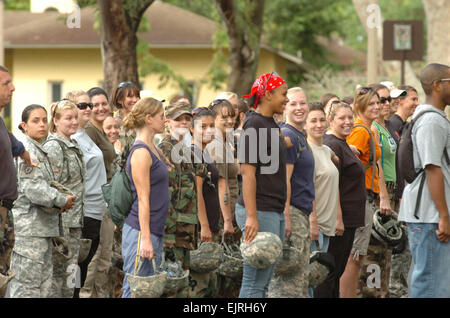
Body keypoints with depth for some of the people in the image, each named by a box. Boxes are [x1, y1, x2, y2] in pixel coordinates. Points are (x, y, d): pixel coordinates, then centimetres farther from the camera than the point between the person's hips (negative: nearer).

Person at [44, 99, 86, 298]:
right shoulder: (53, 147, -12)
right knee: (58, 274, -7)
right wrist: (60, 228, -21)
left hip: (75, 222, 9)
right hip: (61, 222, -9)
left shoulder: (73, 146, 17)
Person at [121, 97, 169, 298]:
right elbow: (143, 199, -17)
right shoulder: (141, 152, -13)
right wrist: (146, 239, -19)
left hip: (155, 231, 10)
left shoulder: (153, 150, 16)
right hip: (140, 230, -10)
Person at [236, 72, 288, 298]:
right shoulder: (254, 124, -13)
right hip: (260, 212, -10)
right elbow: (247, 172, -18)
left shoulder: (271, 124, 17)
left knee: (263, 282, 11)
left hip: (275, 212, 10)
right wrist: (252, 217, -24)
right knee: (255, 282, -9)